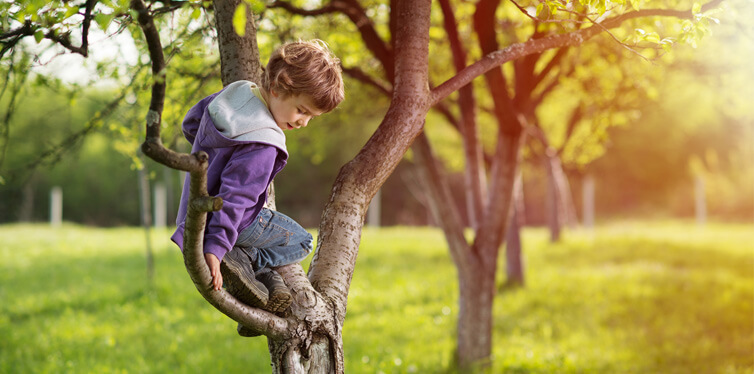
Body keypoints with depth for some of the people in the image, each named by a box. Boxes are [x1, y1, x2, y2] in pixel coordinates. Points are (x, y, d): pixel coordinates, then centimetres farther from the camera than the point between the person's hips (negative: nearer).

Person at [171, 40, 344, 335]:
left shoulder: (235, 93, -4)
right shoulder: (262, 146, -31)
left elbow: (191, 123, 13)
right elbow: (234, 197, -35)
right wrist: (215, 248, -36)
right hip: (239, 223, -9)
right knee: (301, 241, 10)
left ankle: (267, 278, 11)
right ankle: (242, 259, -9)